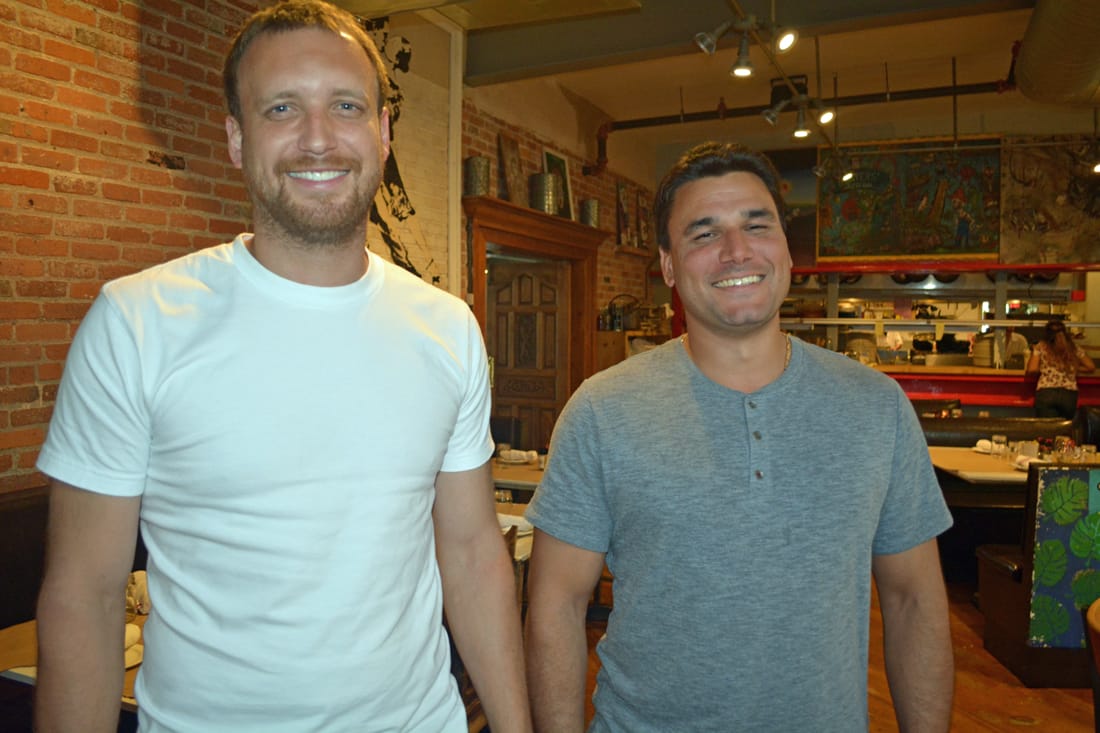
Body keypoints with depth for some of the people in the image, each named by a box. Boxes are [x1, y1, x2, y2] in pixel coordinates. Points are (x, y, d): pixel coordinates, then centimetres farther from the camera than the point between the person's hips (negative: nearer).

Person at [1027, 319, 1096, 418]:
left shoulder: (1041, 346, 8)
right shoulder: (1074, 348, 15)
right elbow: (1091, 367, 15)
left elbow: (1032, 369, 0)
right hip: (1069, 394, 2)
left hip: (1046, 393, -2)